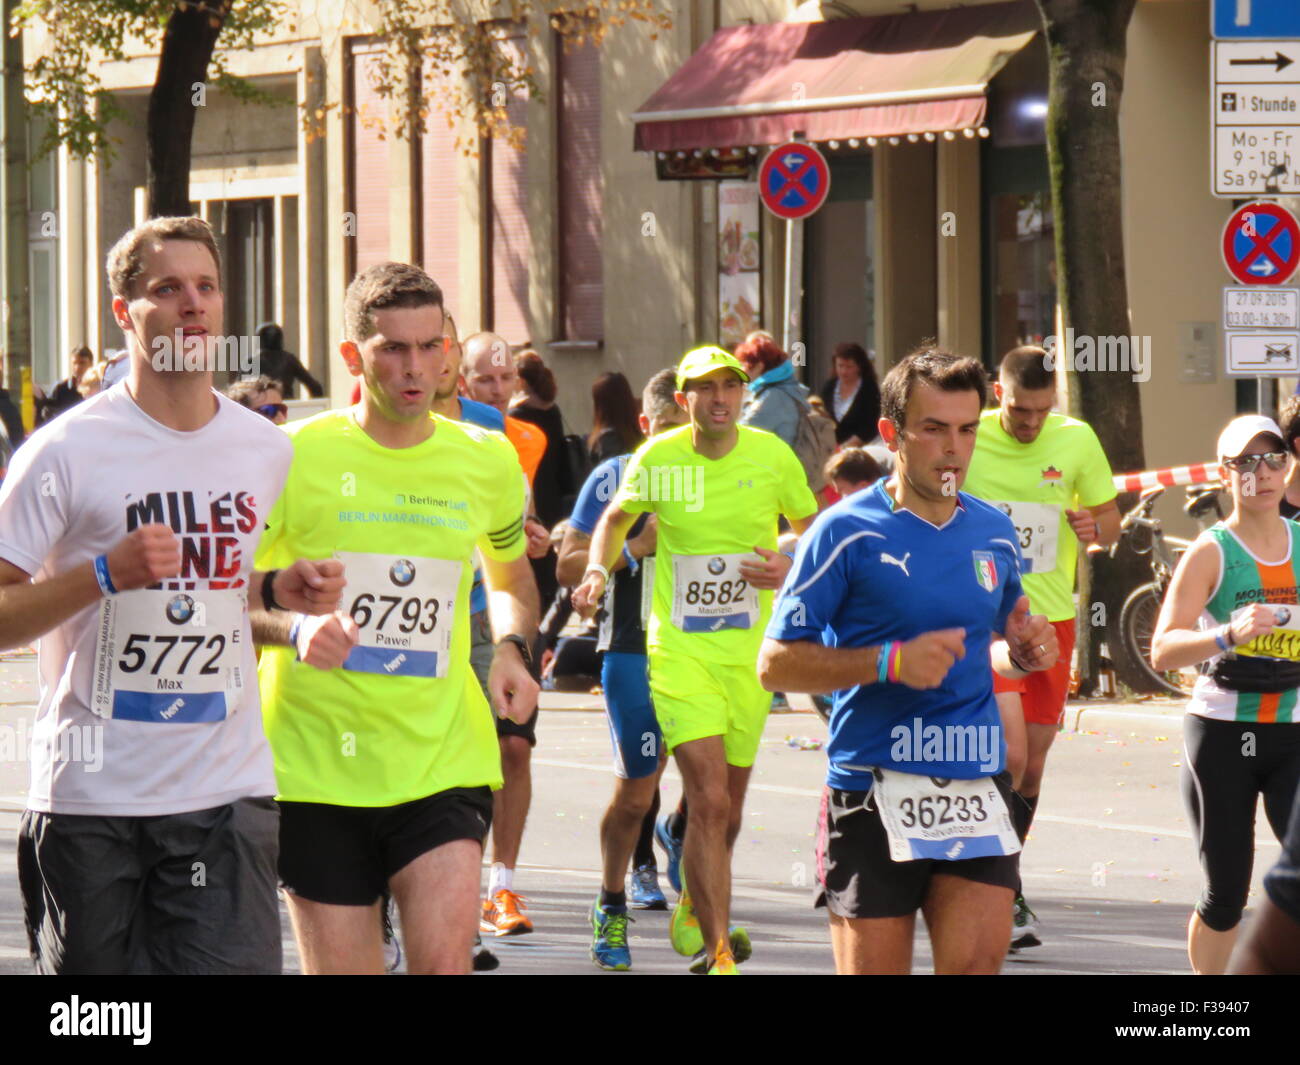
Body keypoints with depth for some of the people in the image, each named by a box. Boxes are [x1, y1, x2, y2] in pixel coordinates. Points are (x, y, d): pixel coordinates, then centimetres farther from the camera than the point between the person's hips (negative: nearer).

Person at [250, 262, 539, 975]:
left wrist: (511, 649, 6)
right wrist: (292, 628, -19)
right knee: (341, 967, 3)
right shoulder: (294, 456, -4)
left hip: (444, 762, 1)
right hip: (316, 762, -1)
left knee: (444, 961, -17)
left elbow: (512, 577, 27)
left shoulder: (487, 462, 8)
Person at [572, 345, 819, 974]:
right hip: (679, 649, -3)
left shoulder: (772, 455, -1)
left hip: (751, 651, 3)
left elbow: (812, 527, 13)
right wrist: (597, 570, -3)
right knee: (709, 800, -17)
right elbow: (615, 520, 15)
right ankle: (717, 953, -17)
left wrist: (792, 565, -7)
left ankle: (692, 918, 40)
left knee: (726, 809, 13)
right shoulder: (657, 460, -4)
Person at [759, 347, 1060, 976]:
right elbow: (776, 663, -6)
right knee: (873, 966, 0)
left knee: (978, 959, -11)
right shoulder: (847, 532, -4)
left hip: (977, 781, 4)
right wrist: (891, 662, -17)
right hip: (873, 790, -4)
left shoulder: (994, 533, 12)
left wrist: (1020, 654, 4)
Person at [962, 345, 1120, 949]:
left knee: (1033, 762, 10)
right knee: (1009, 753, -18)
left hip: (1052, 619, 3)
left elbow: (1110, 521, 10)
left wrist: (1095, 527, -13)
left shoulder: (1077, 441, -1)